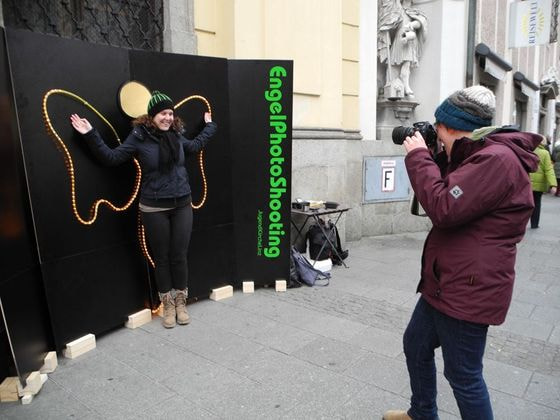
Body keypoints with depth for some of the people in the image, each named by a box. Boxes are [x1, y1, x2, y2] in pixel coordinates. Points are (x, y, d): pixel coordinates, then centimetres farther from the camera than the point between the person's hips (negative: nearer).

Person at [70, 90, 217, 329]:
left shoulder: (176, 135, 6)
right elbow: (112, 157, -5)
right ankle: (168, 305, 26)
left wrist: (209, 126, 36)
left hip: (182, 205, 3)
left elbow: (195, 146, 27)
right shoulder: (139, 136, -7)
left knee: (179, 256, 8)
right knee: (162, 258, 8)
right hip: (154, 209, -3)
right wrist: (91, 135, -12)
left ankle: (181, 303, 26)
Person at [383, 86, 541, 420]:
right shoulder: (478, 155, 13)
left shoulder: (496, 158, -21)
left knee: (463, 374, 5)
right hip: (446, 283, 11)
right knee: (416, 344, 22)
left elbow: (443, 209, -27)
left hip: (469, 289, -11)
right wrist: (432, 158, 7)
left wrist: (418, 156, -16)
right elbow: (448, 194, 21)